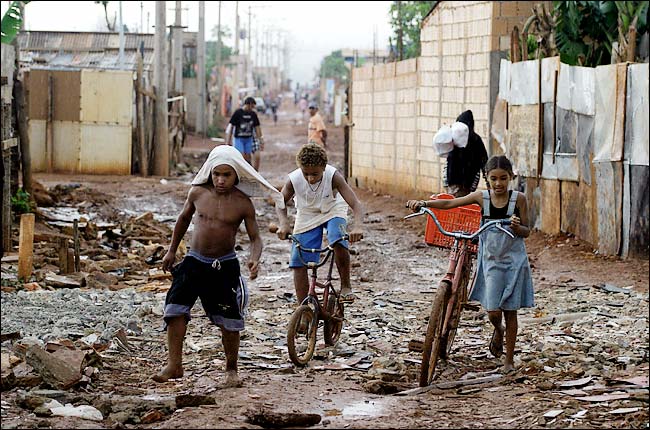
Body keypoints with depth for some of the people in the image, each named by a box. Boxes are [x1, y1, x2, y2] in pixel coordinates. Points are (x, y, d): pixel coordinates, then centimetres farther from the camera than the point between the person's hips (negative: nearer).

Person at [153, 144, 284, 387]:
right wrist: (172, 250, 18)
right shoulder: (198, 193, -2)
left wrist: (254, 258, -22)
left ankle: (231, 369, 22)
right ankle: (174, 364, -11)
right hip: (194, 262, 1)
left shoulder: (243, 203, -7)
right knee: (176, 309, -15)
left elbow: (255, 237, -2)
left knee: (229, 321, 3)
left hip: (225, 266, -1)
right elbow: (184, 218, 16)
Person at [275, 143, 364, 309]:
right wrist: (284, 223, -28)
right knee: (298, 264, -6)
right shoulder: (294, 179, -28)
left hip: (332, 212, -2)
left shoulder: (333, 176, -33)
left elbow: (356, 204, -37)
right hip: (307, 216, 2)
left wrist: (357, 226, -56)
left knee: (339, 243, -33)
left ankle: (346, 287, -13)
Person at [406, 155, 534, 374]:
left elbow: (526, 231, -2)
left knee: (510, 311, 2)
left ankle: (509, 359, 15)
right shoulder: (482, 197, -3)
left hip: (514, 260, -1)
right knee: (493, 311, -7)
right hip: (491, 260, 1)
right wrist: (423, 203, -17)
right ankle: (498, 330, 30)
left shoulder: (518, 199, -7)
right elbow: (450, 203, -4)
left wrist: (517, 227, -25)